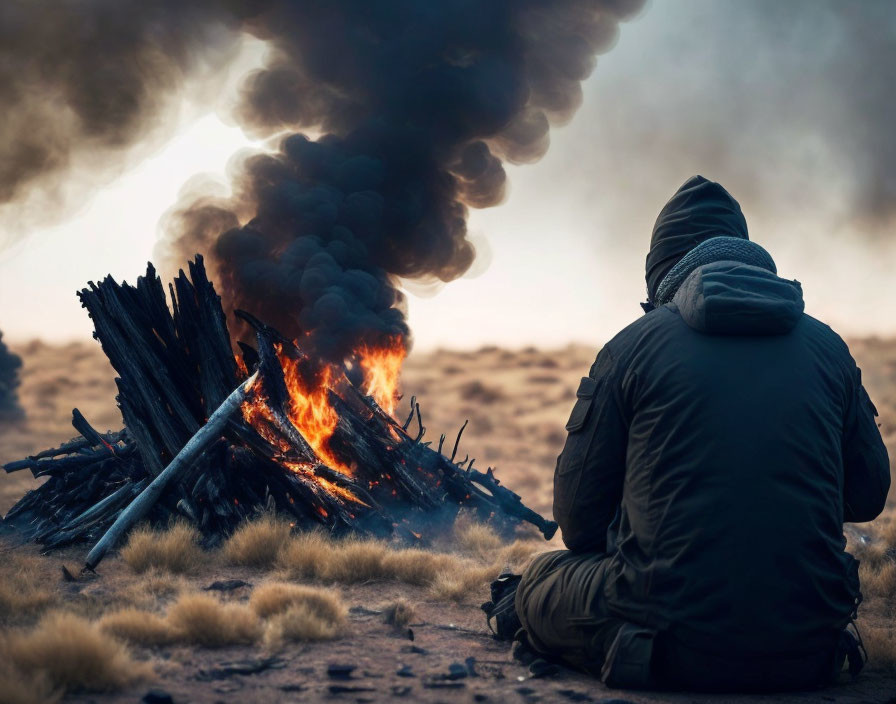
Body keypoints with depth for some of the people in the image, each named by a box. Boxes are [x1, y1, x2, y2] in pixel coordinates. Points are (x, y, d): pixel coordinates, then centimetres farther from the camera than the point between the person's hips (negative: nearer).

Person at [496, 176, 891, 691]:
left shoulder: (634, 345, -2)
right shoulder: (827, 346, 6)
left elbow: (579, 518, 1)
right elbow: (869, 496, 13)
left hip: (674, 650, -3)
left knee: (540, 584, 22)